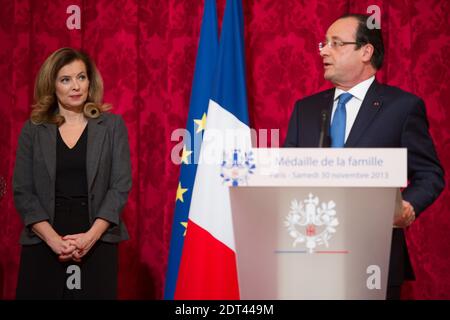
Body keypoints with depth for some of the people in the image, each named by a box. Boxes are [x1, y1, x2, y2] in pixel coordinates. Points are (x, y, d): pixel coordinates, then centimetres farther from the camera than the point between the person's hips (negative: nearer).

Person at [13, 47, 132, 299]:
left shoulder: (112, 125, 5)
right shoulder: (33, 129, 7)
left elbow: (121, 186, -1)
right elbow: (22, 191, 2)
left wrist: (91, 236, -13)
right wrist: (52, 238, -12)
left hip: (98, 242, -1)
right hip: (44, 243, 1)